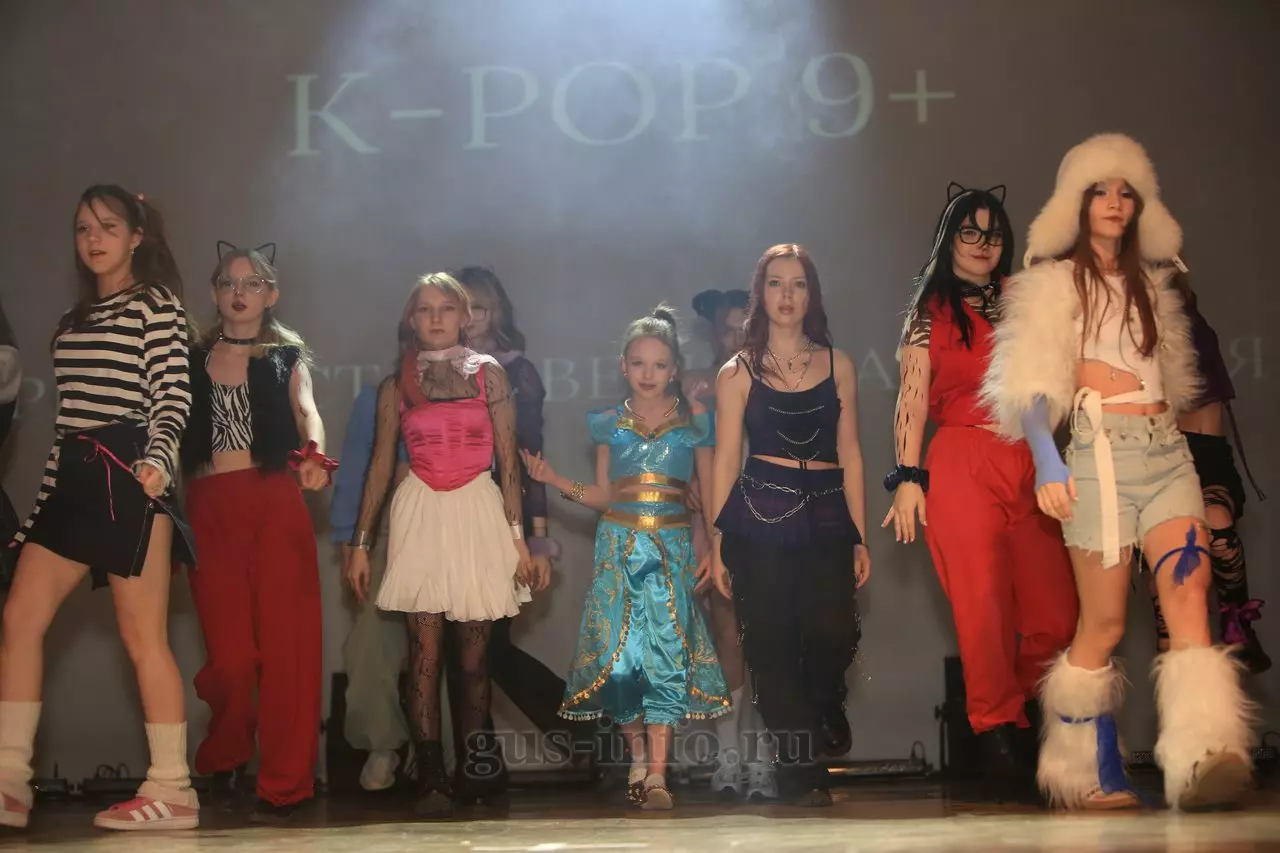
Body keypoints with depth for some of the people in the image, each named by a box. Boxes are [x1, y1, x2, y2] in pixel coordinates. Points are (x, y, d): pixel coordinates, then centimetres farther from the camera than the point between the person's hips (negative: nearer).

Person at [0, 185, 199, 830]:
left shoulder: (156, 302, 1)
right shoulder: (77, 316, 23)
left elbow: (173, 394, -11)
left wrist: (158, 460, -29)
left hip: (126, 475, -8)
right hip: (73, 477, 8)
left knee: (142, 637, -7)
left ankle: (171, 792, -1)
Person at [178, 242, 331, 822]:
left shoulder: (288, 355, 11)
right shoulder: (194, 358, 16)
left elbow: (306, 410, -7)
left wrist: (314, 454, -27)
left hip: (274, 504, -1)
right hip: (208, 509, 1)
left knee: (285, 645, -6)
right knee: (230, 654, -2)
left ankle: (283, 785, 1)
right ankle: (225, 759, 25)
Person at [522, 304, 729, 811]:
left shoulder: (692, 418, 5)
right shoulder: (610, 423, 9)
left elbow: (709, 491, 8)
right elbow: (603, 495, 12)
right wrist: (554, 480, -1)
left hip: (672, 547, -1)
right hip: (619, 544, 2)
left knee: (667, 652, -10)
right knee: (618, 653, -5)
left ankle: (657, 775, -12)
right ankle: (638, 756, 14)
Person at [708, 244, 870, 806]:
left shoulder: (836, 365, 11)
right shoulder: (738, 373, 7)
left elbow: (849, 454, 10)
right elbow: (725, 460, 5)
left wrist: (860, 538, 5)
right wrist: (718, 544, -1)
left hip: (826, 517, 1)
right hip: (760, 519, -1)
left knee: (832, 634, -13)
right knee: (772, 643, -2)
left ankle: (824, 713, 21)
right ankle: (800, 765, 10)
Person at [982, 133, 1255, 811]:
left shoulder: (1149, 282, 22)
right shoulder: (1055, 282, 5)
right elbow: (1029, 384, -5)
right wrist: (1046, 463, -17)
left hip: (1167, 450, 5)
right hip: (1101, 449, -5)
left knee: (1189, 591, -17)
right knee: (1105, 621, -5)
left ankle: (1201, 761, -30)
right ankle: (1087, 776, 9)